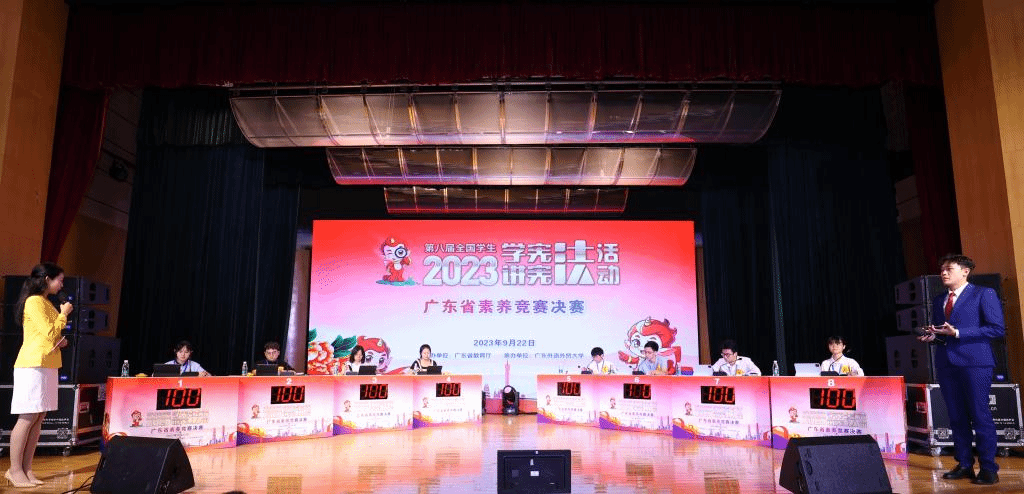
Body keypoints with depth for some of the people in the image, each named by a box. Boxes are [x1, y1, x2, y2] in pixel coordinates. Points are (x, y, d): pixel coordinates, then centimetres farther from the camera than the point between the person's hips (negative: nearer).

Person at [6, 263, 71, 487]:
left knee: (38, 418, 6)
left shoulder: (45, 302, 18)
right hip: (33, 365, -9)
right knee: (27, 417, -6)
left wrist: (61, 341, 9)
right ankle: (15, 469, 1)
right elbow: (49, 332, -16)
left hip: (47, 365, 9)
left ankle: (26, 469, 10)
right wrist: (64, 314, -4)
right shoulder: (34, 301, -10)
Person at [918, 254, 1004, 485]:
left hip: (975, 362, -6)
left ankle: (988, 468, 6)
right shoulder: (938, 300, 17)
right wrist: (932, 336, -1)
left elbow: (997, 328, -10)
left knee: (980, 415, -3)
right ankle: (964, 464, 16)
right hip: (946, 363, 6)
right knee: (956, 416, 8)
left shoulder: (984, 294, -1)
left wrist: (957, 333, -16)